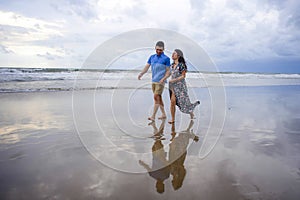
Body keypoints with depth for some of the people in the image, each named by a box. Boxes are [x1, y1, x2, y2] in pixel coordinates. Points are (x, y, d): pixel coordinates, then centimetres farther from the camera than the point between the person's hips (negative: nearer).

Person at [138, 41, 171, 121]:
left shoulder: (166, 59, -4)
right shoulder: (152, 57, 12)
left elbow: (168, 71, -5)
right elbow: (146, 67, 6)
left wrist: (163, 79, -21)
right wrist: (141, 74, -10)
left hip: (160, 82, -6)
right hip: (153, 81, 6)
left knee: (156, 97, -12)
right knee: (158, 98, 11)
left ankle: (153, 116, -11)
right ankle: (163, 114, 23)